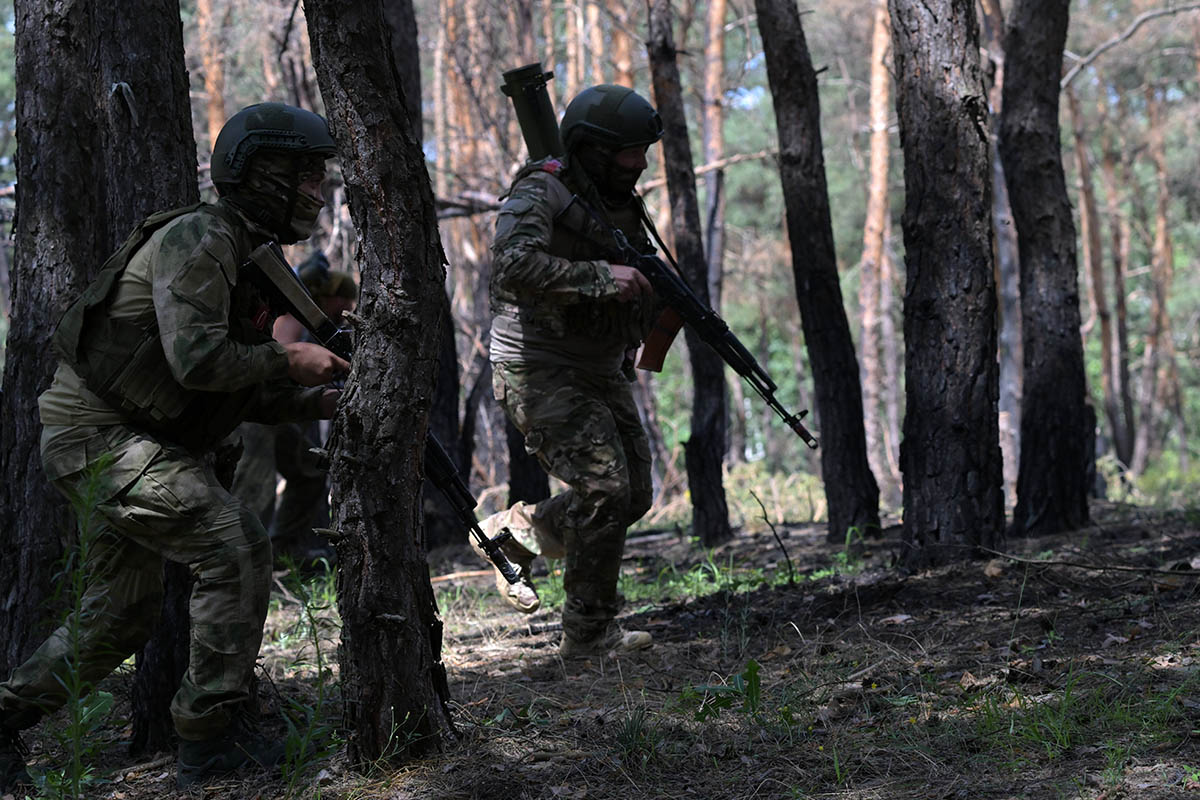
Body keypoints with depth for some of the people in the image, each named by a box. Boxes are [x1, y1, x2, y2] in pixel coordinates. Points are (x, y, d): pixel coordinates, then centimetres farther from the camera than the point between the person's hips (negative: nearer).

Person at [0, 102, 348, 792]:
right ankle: (213, 737, -10)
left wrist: (319, 402, 2)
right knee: (236, 547, -17)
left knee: (119, 620, 14)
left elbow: (239, 391, 16)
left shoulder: (248, 257, 14)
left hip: (134, 443, 10)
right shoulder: (196, 239, -17)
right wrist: (287, 358, -15)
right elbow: (198, 360, -28)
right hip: (99, 433, -10)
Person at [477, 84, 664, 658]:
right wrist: (600, 277, -29)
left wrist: (664, 304, 0)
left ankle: (513, 534, 28)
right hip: (541, 373, -9)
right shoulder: (541, 193, -14)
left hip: (601, 374, 9)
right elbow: (515, 264, -32)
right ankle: (589, 633, -6)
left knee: (632, 495, 8)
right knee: (605, 489, -17)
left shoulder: (621, 204, 12)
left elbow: (637, 294, 22)